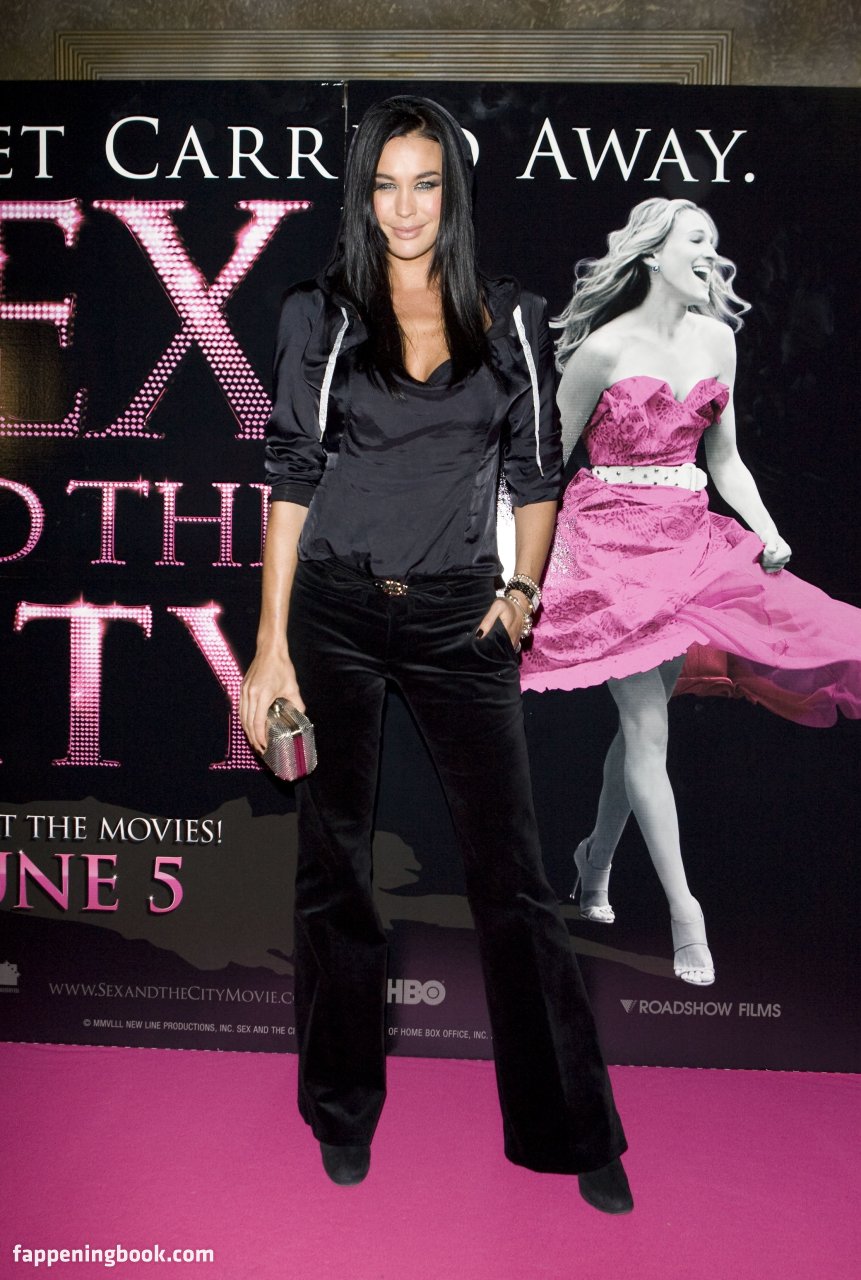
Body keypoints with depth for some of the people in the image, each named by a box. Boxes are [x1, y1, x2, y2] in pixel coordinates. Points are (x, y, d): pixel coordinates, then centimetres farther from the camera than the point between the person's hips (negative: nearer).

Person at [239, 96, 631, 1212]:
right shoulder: (319, 316, 4)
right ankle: (344, 1113, 29)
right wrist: (271, 646, -5)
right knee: (336, 865, 9)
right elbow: (290, 479, 0)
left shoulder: (512, 319, 6)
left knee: (511, 870, 0)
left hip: (459, 616, 0)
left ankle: (572, 1130, 16)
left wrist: (523, 588, -1)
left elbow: (538, 471, 13)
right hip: (334, 610, 0)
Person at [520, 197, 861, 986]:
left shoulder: (716, 339, 9)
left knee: (645, 719, 8)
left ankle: (597, 858, 30)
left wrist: (767, 534, -1)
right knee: (646, 727, -6)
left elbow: (725, 461, 13)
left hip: (690, 540, 6)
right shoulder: (606, 348, -8)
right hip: (611, 536, -6)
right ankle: (684, 911, 1)